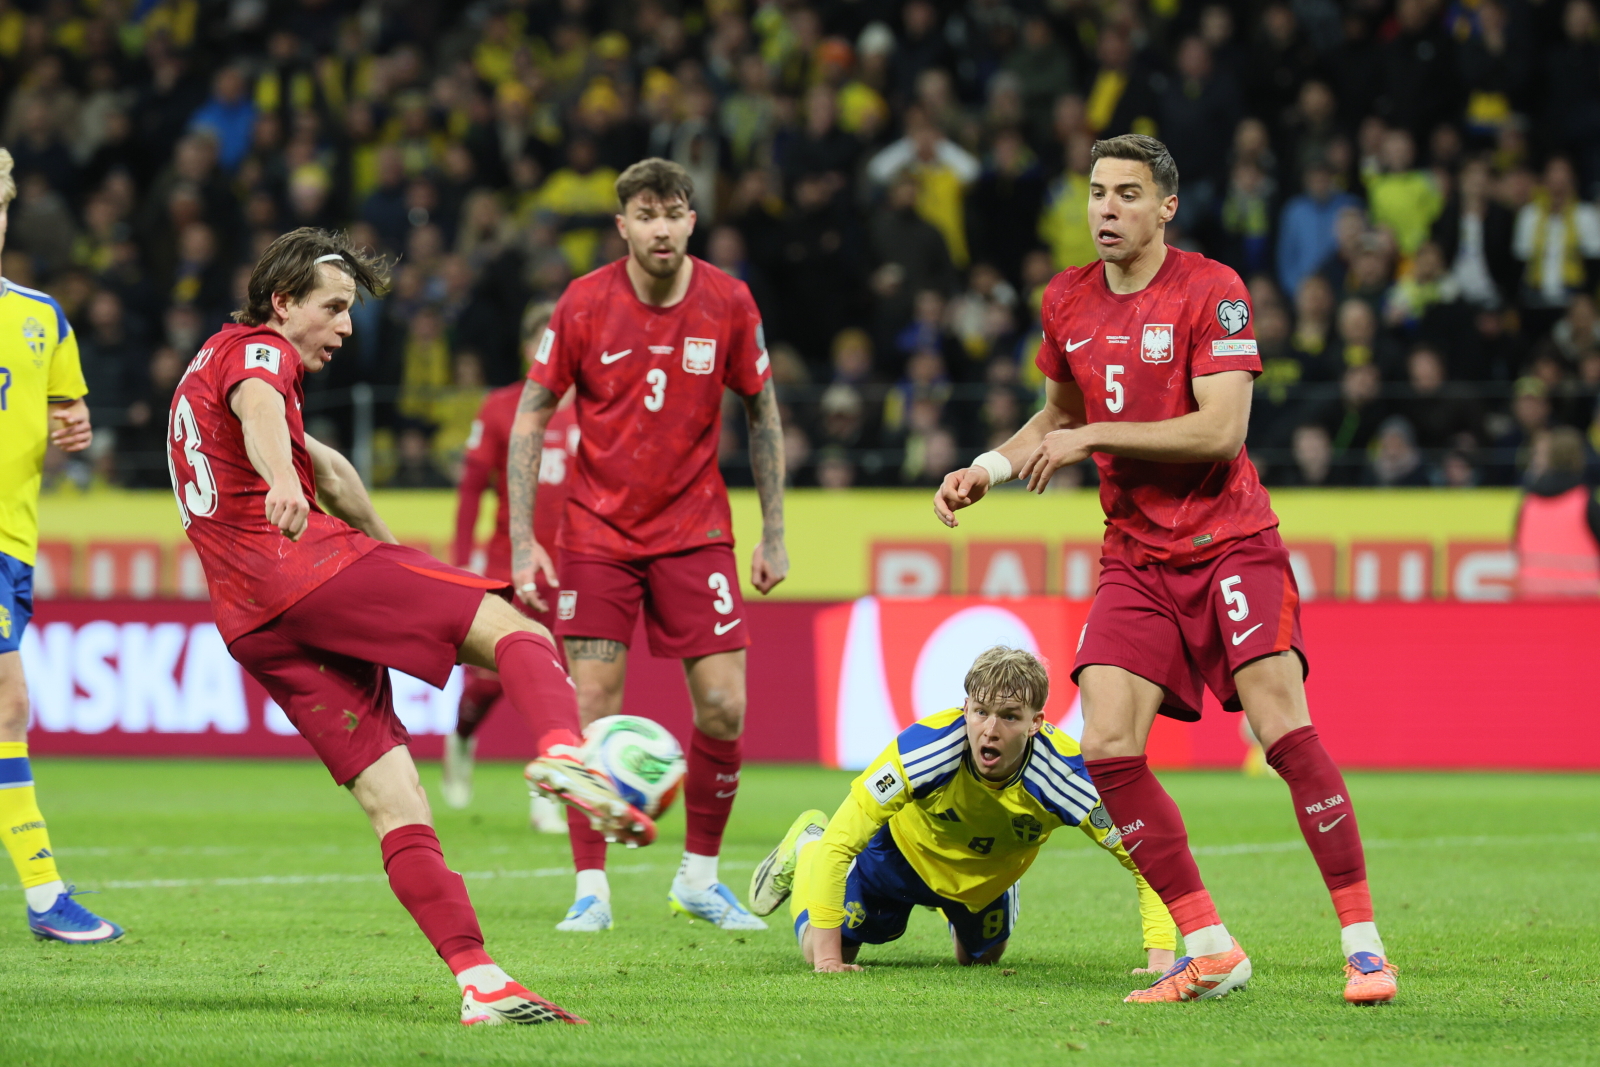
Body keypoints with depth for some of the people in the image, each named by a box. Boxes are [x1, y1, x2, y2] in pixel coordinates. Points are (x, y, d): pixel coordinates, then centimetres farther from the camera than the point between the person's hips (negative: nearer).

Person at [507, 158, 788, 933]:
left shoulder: (728, 303, -6)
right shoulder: (584, 304, -10)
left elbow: (761, 412, 6)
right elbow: (530, 418, -3)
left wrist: (773, 535, 3)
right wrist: (522, 540, -9)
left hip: (694, 528, 1)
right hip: (597, 529, -1)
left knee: (723, 706, -6)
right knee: (592, 706, -8)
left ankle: (699, 876, 12)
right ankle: (591, 887, 2)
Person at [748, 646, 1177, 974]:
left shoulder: (1063, 774, -39)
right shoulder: (922, 750, -42)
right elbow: (839, 843, -35)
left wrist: (1159, 958, -41)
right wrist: (828, 954, -37)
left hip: (988, 877, 2)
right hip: (905, 852, -2)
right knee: (820, 950, 3)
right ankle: (805, 847, 32)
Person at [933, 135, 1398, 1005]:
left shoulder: (1211, 292, -9)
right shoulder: (1066, 303, 9)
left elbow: (1220, 430, -18)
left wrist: (1091, 438, -16)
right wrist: (989, 468, 10)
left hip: (1230, 543, -5)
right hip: (1135, 560, 5)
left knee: (1283, 728, -18)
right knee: (1107, 749, -11)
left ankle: (1362, 942, -9)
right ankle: (1209, 950, -3)